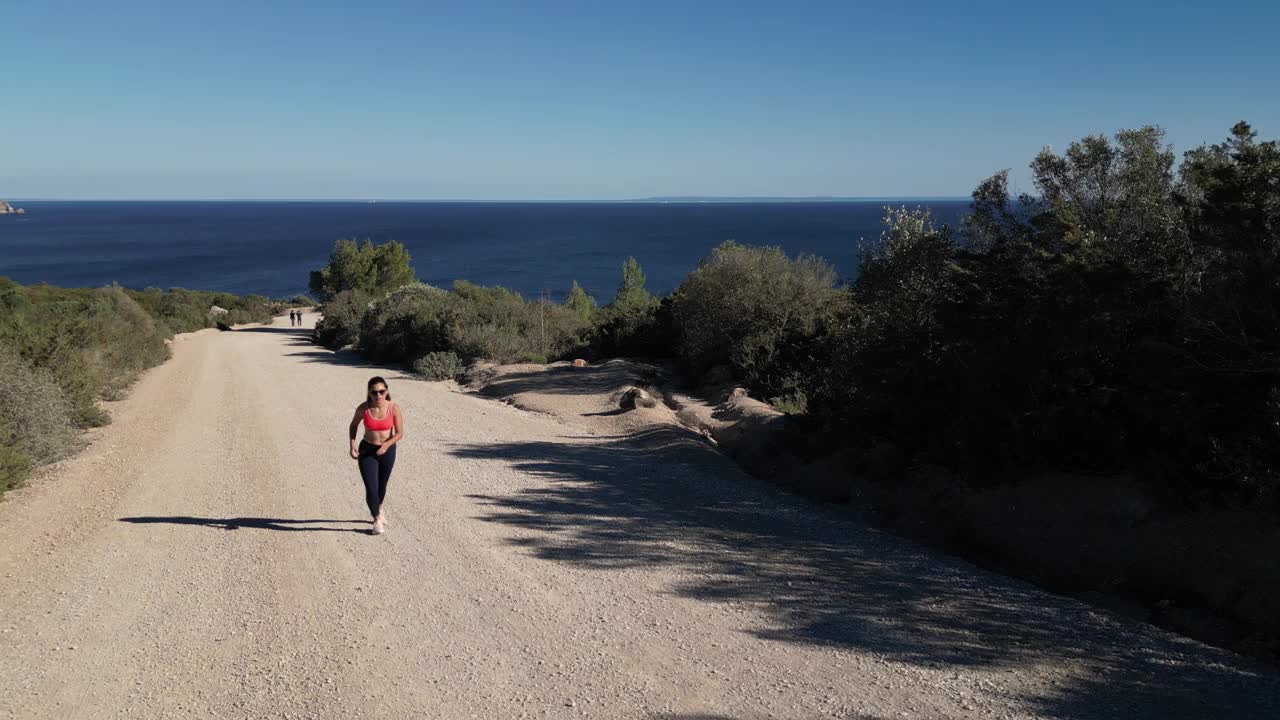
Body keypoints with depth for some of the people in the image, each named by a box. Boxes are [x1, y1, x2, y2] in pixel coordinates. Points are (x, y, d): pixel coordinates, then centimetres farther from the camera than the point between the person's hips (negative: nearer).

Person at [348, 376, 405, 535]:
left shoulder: (394, 408, -17)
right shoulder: (363, 408, -15)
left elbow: (400, 433, -10)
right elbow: (354, 424, 5)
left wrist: (387, 444, -27)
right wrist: (353, 443, -6)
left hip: (387, 451, 1)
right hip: (367, 450, -1)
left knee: (382, 485, 17)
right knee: (371, 487, -10)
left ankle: (378, 510, 47)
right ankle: (377, 519, 10)